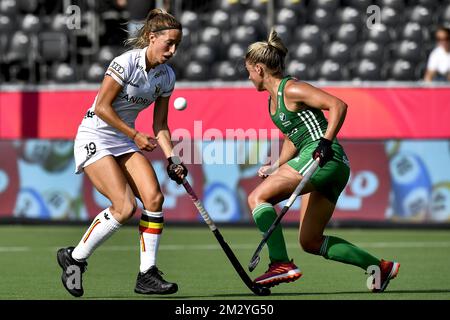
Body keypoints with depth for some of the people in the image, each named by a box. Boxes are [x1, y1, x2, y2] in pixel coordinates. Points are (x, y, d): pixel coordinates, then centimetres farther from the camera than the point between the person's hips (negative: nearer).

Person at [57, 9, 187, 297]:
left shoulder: (167, 76, 3)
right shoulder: (127, 62, -19)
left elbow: (160, 126, 9)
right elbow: (102, 107, -17)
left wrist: (173, 160, -3)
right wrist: (136, 136, -16)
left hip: (125, 142, 7)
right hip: (95, 138, -7)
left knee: (154, 197, -13)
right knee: (125, 207, -19)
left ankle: (147, 275, -6)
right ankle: (74, 257, 0)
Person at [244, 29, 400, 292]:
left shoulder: (290, 89, -9)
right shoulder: (274, 99, 20)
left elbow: (338, 105, -17)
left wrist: (326, 141, -26)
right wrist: (275, 169, 22)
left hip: (325, 159, -10)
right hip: (329, 170, 10)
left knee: (257, 197, -15)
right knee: (310, 242, 10)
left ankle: (282, 265, -22)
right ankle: (380, 267, 14)